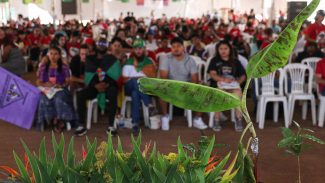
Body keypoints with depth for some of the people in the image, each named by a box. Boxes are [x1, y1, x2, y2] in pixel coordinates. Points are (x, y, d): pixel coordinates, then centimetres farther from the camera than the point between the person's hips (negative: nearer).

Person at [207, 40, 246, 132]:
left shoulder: (235, 61, 20)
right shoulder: (215, 61, 14)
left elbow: (243, 76, 15)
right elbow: (212, 74, -2)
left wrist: (237, 82, -8)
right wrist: (223, 79, -19)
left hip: (233, 85, 1)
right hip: (219, 84, -1)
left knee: (238, 92, -34)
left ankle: (238, 120, -27)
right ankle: (216, 121, -30)